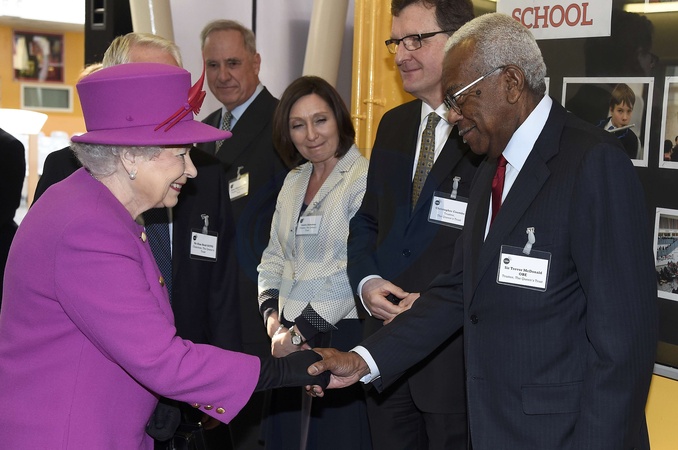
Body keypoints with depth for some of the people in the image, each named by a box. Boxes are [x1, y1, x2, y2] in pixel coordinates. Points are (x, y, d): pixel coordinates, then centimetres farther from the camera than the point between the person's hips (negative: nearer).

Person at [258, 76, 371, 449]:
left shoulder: (365, 178, -9)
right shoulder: (293, 182, 13)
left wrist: (300, 333, -12)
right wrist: (273, 321, -1)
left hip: (342, 336, -6)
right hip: (288, 340, 6)